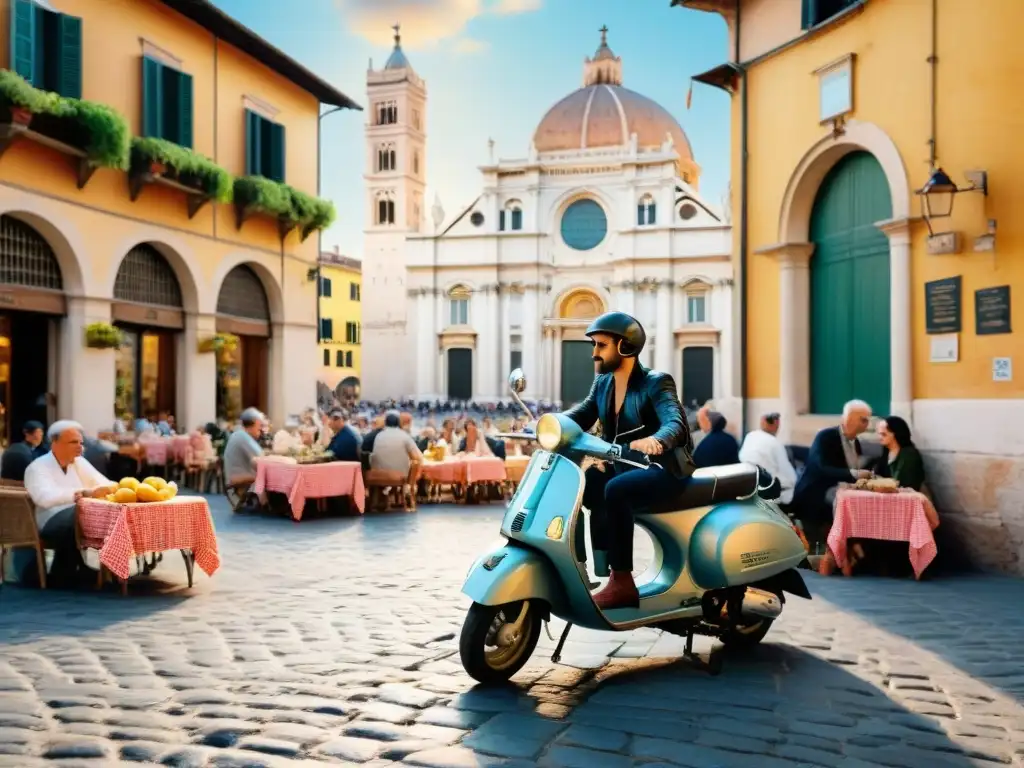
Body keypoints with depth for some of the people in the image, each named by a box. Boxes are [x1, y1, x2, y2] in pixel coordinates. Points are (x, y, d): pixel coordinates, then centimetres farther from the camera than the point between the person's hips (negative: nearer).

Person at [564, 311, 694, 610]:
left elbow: (675, 423, -30)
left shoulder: (656, 382, -13)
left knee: (614, 491, -34)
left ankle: (622, 583, -28)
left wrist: (656, 440, -53)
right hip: (622, 466, 8)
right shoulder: (602, 383, 8)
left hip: (663, 468, -8)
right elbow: (583, 414, -1)